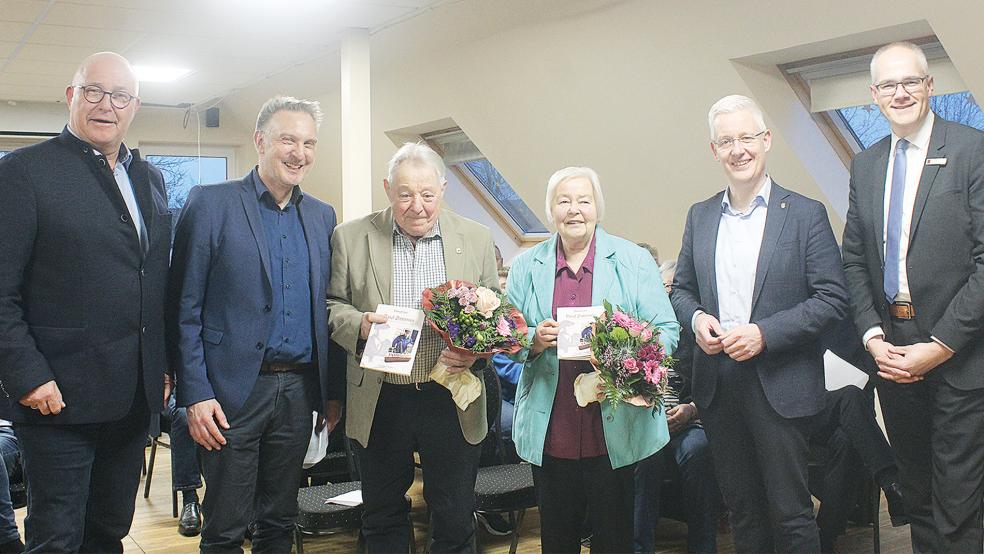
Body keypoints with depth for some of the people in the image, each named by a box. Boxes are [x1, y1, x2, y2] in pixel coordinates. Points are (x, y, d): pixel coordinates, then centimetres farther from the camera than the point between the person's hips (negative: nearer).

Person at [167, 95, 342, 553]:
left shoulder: (322, 216, 10)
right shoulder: (210, 203, -5)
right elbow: (185, 308, -6)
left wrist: (333, 390, 10)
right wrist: (195, 394, -12)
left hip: (299, 390, 5)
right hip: (233, 390, -4)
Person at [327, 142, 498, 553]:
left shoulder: (476, 239, 3)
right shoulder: (351, 237, 1)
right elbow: (332, 306, 5)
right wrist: (358, 325, -16)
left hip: (452, 402, 0)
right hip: (380, 404, 0)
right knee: (383, 520, 16)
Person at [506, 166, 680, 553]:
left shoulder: (634, 260, 2)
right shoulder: (526, 266, 7)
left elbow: (666, 330, -2)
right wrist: (534, 341, -13)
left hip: (614, 430, -2)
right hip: (549, 433, 2)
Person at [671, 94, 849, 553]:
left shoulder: (805, 214, -4)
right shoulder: (700, 216, 9)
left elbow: (832, 299, -8)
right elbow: (682, 288, 16)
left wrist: (764, 334, -18)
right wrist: (696, 318, -6)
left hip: (780, 385, -4)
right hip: (716, 384, 4)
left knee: (790, 514, 3)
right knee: (741, 510, 15)